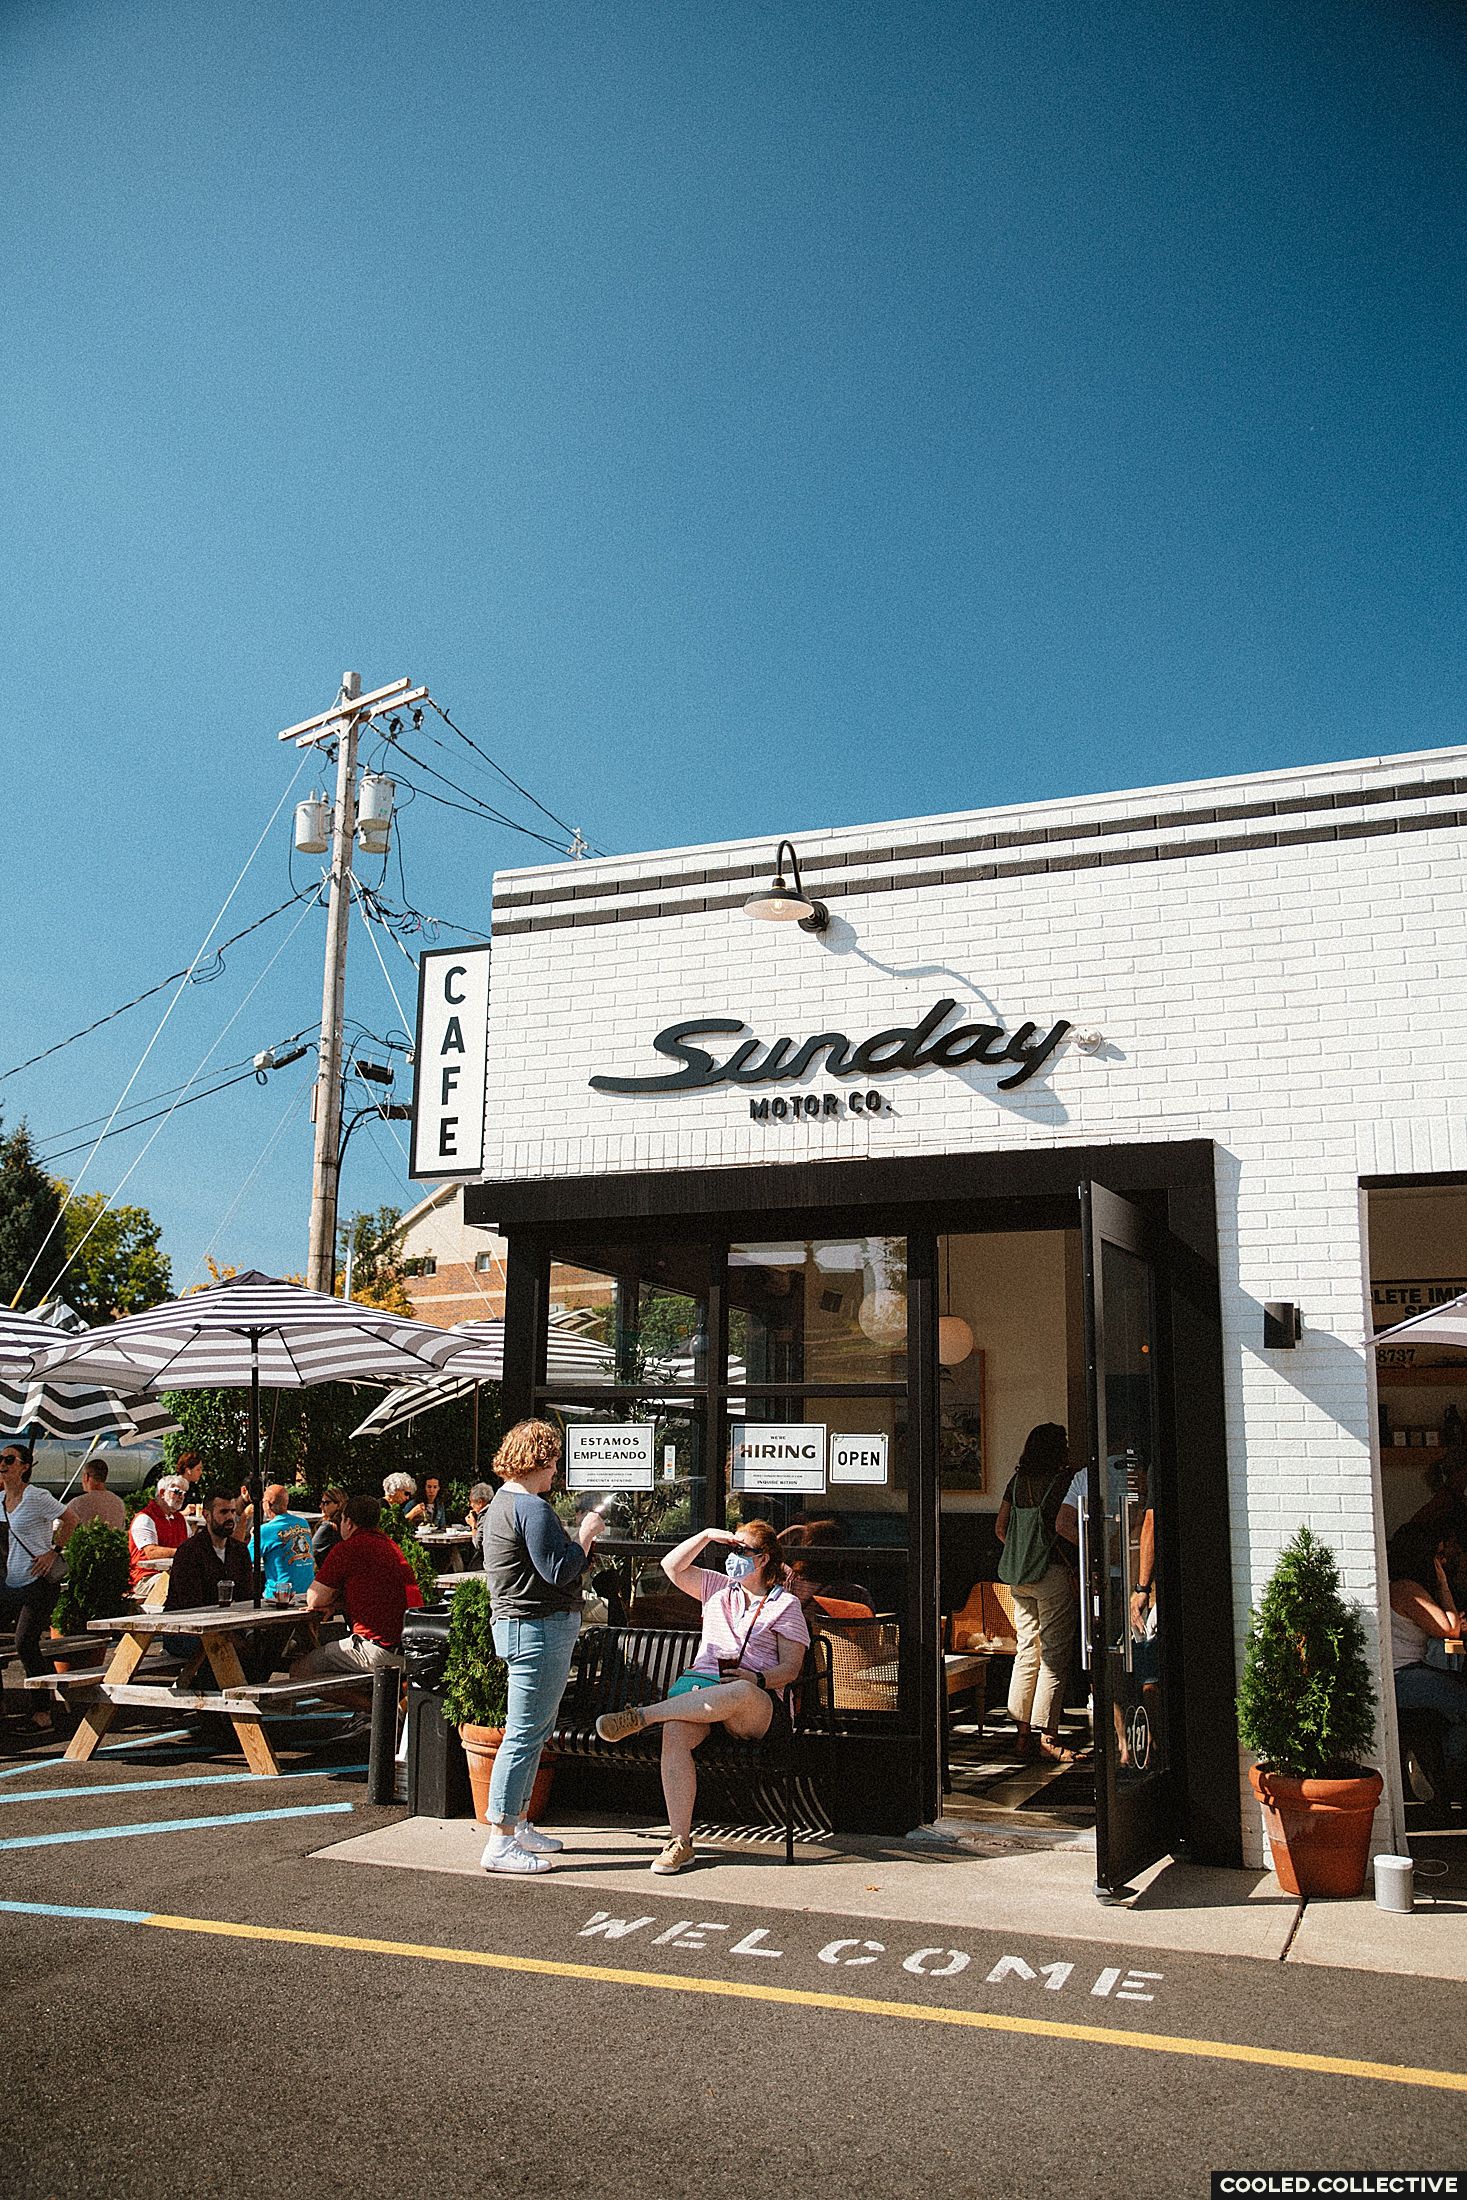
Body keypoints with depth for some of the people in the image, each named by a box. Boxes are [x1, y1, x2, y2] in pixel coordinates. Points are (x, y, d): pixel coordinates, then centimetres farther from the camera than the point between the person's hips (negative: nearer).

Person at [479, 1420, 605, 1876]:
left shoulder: (503, 1502, 16)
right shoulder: (532, 1508, -18)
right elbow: (560, 1573, -22)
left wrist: (575, 1536, 13)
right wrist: (585, 1535, -9)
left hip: (519, 1627, 11)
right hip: (539, 1629, -11)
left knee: (533, 1732, 19)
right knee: (525, 1735, -7)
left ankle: (518, 1825, 27)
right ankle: (501, 1843, -3)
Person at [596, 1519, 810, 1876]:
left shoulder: (785, 1604, 13)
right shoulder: (719, 1588, 28)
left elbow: (790, 1668, 5)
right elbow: (672, 1566, 21)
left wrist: (758, 1678, -14)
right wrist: (708, 1535, 13)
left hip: (757, 1704, -4)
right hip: (699, 1686, 4)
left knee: (743, 1693, -43)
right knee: (675, 1733, -32)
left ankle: (642, 1715, -40)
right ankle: (681, 1843, -30)